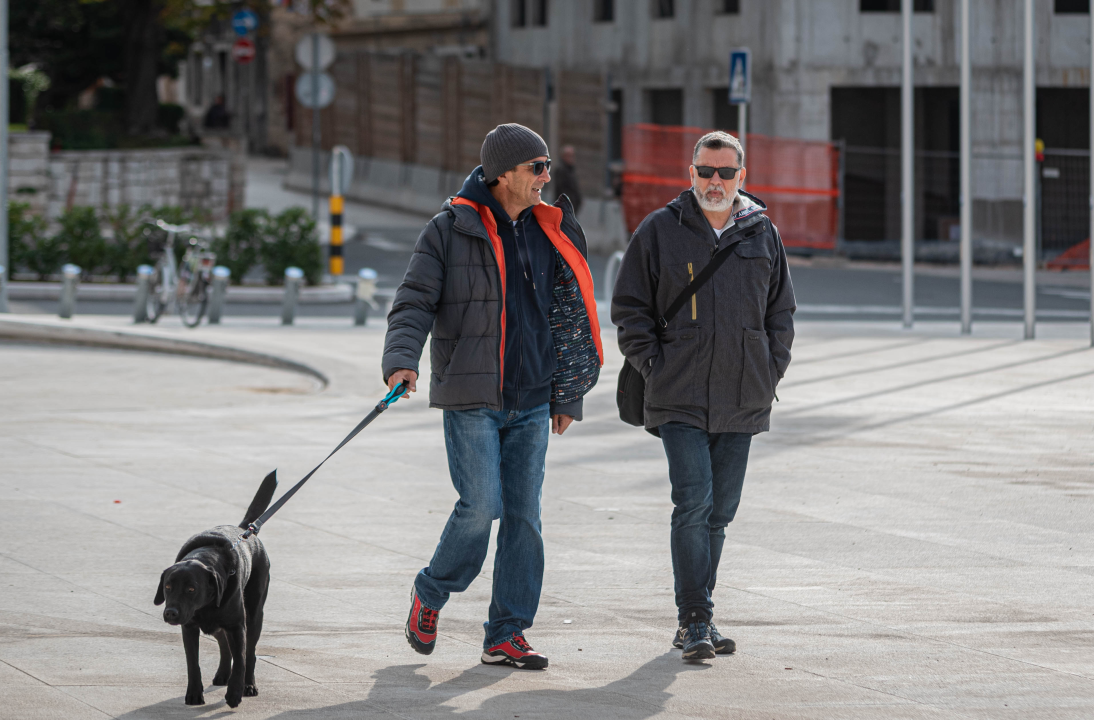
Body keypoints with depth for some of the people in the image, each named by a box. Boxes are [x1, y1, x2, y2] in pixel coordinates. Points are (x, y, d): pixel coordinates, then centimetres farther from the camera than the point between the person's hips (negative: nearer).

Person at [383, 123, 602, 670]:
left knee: (523, 515, 2)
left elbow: (570, 318, 16)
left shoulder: (552, 234, 10)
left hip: (531, 400, 5)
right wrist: (402, 360, -25)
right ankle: (430, 596, 12)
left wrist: (567, 395, 14)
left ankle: (506, 635, 8)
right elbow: (414, 302, -7)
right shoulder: (450, 230, -4)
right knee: (481, 506, -13)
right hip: (471, 398, -5)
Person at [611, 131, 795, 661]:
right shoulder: (660, 231, 0)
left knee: (720, 512, 8)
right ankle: (695, 622, -12)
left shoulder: (762, 235, 10)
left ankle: (694, 617, 19)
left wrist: (769, 374, 8)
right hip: (680, 399, -4)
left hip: (742, 400, 4)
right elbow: (629, 306, 3)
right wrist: (654, 368, -6)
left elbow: (780, 312, 19)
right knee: (694, 504, -14)